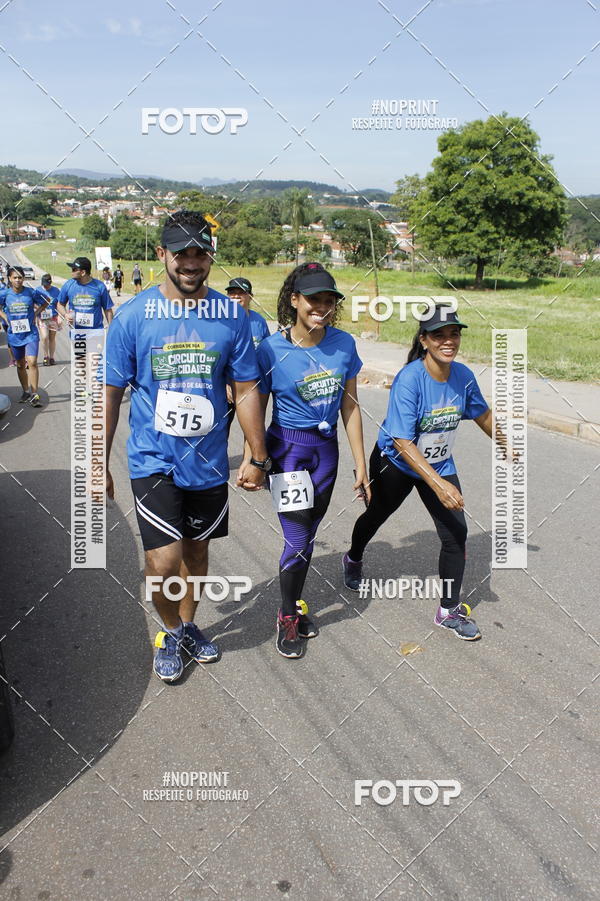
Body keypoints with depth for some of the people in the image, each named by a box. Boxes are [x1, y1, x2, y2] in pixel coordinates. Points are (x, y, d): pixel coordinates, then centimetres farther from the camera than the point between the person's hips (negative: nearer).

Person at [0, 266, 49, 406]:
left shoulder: (32, 292, -8)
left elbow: (45, 302, 9)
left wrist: (35, 313, 2)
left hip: (30, 334, -3)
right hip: (14, 335, 3)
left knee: (32, 362, -14)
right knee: (20, 365, 12)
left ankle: (34, 394, -8)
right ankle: (26, 391, 26)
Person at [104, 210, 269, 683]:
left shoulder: (232, 316, -3)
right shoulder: (133, 315, -8)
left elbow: (247, 390, 3)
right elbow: (110, 393, -3)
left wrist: (257, 457, 5)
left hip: (208, 461, 3)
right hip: (154, 460, -2)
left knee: (197, 550, 17)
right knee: (164, 561, -10)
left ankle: (187, 624, 43)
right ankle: (171, 631, 21)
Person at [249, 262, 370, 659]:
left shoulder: (344, 344, -4)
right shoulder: (272, 350, -14)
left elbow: (350, 406, 2)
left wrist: (361, 463, 3)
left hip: (327, 448, 4)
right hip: (288, 447, -4)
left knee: (307, 535, 14)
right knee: (297, 538, -5)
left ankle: (294, 603, 36)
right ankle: (288, 616, 18)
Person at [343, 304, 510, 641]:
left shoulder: (463, 376, -13)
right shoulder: (409, 379, -31)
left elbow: (483, 414, 8)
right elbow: (402, 442, -34)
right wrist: (438, 484, -41)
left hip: (440, 465, 4)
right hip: (396, 464, -4)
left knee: (457, 533, -5)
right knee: (376, 515, 21)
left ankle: (450, 611, 13)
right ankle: (354, 559, 55)